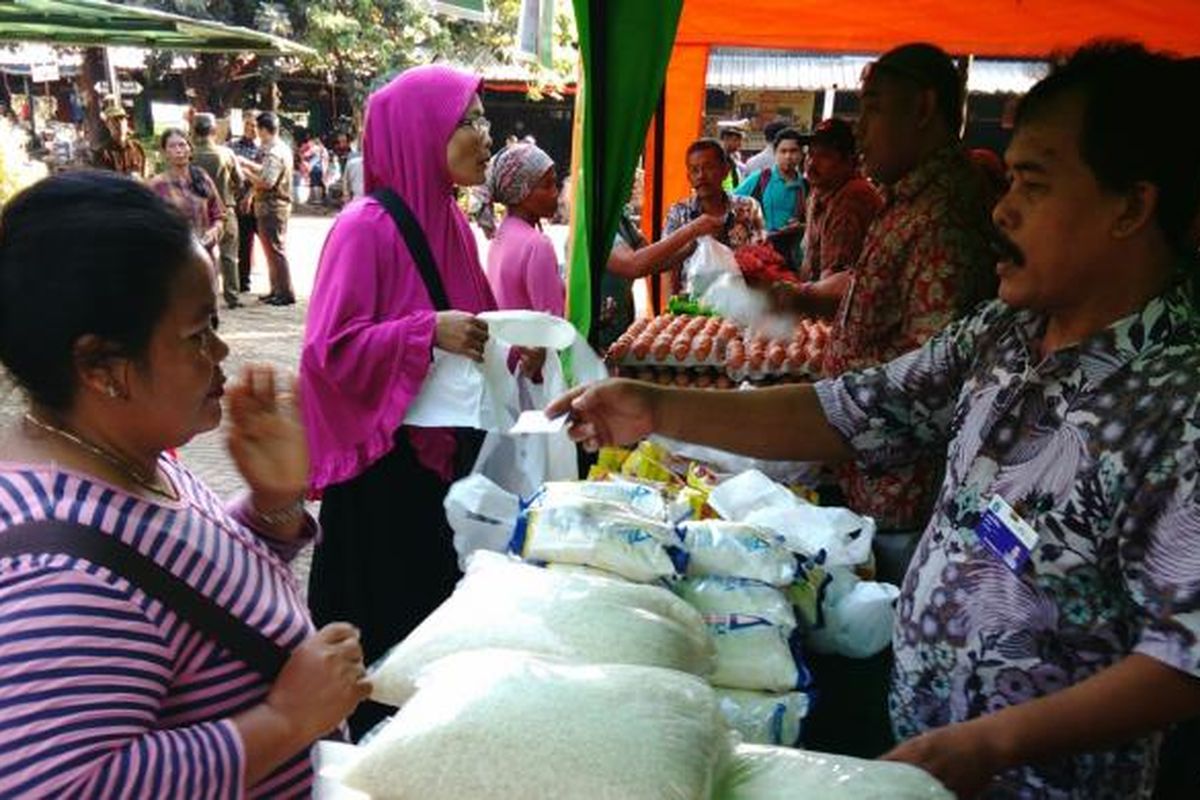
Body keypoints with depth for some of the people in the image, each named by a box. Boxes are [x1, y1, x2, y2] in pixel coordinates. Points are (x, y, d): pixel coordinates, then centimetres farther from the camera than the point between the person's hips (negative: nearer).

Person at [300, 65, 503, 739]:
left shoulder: (449, 218, 8)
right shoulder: (366, 227, -16)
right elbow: (331, 348, -19)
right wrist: (428, 331, -27)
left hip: (447, 449, 8)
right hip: (385, 461, -8)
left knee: (437, 603, 17)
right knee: (387, 618, 6)